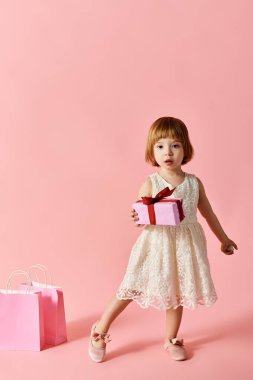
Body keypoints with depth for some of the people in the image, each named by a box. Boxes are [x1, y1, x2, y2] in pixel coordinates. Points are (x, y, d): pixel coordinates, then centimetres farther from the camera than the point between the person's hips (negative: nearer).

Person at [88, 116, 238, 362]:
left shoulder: (194, 183, 0)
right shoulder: (150, 184, -9)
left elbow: (208, 213, 14)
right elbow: (140, 217, -9)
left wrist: (223, 238, 24)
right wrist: (137, 219, -34)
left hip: (184, 245, 3)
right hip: (156, 244, -3)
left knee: (176, 292, 13)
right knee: (132, 289, 0)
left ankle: (171, 339, 35)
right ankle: (100, 331, 19)